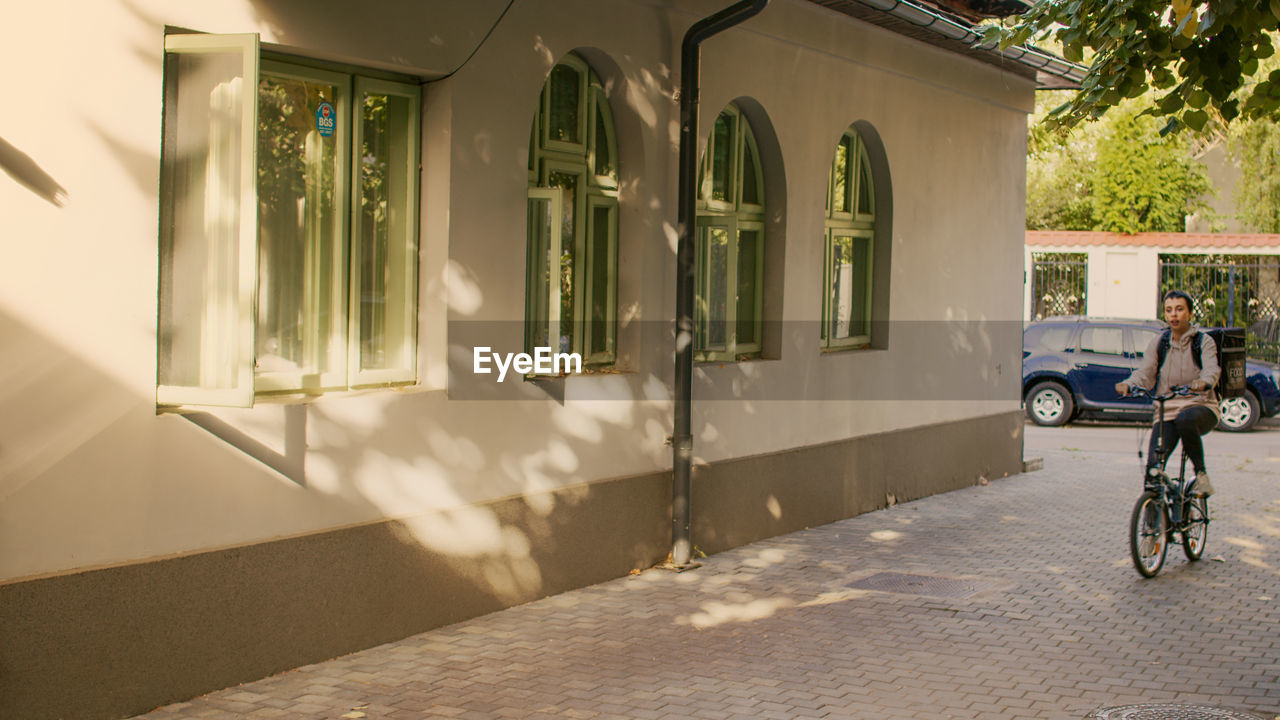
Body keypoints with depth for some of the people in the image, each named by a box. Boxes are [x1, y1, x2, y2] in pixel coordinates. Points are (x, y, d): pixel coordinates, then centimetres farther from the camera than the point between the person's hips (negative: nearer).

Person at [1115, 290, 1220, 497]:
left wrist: (1203, 382, -43)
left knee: (1185, 419, -40)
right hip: (1167, 411, 3)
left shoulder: (1204, 342, 0)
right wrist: (1128, 385, -26)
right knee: (1153, 468, -17)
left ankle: (1202, 475, -22)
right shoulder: (1159, 343, 9)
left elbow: (1211, 369, -18)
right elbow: (1145, 373, -2)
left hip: (1201, 407, -3)